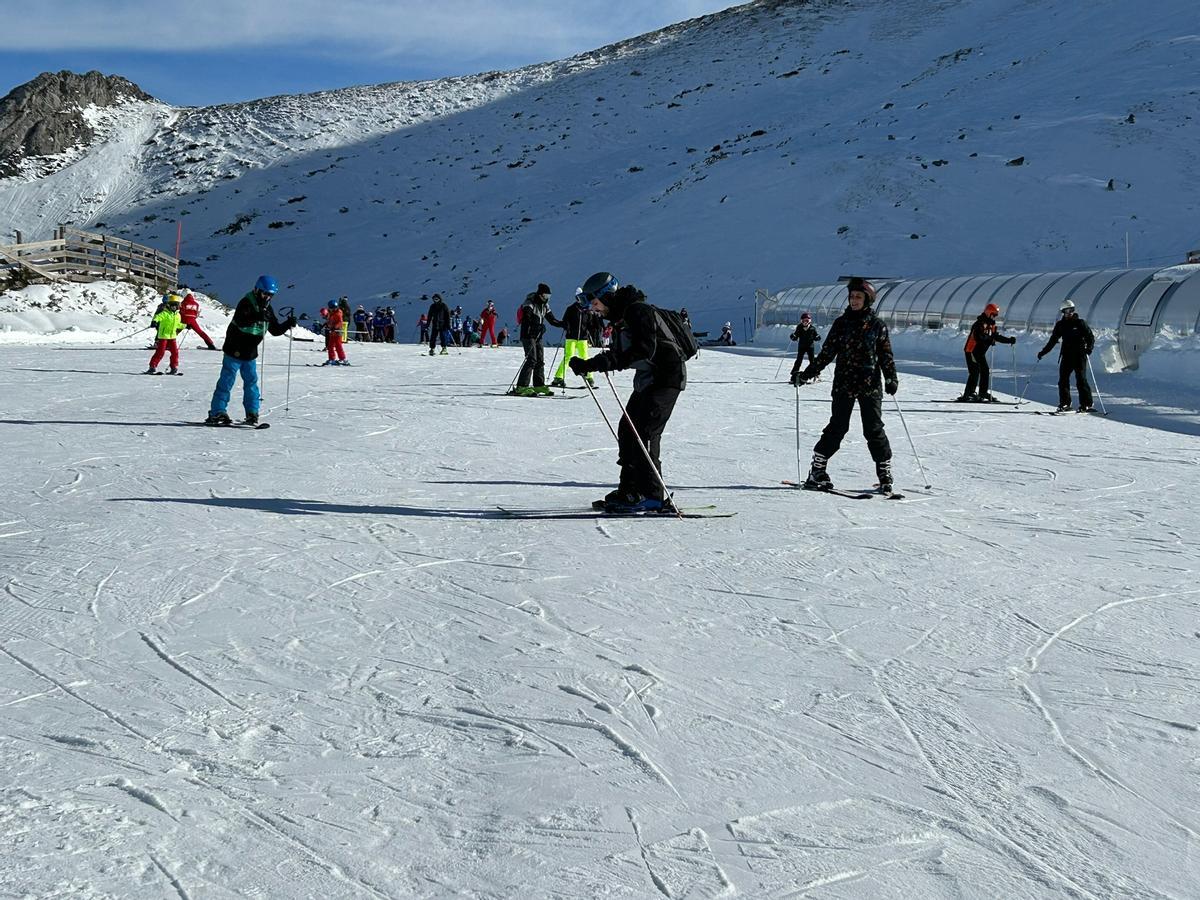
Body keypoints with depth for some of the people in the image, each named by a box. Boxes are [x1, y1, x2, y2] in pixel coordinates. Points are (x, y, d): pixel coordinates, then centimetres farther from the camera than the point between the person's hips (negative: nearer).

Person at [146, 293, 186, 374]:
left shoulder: (177, 315, 11)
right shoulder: (164, 313, -11)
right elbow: (157, 317, -28)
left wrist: (185, 326, 32)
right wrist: (154, 321, -48)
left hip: (172, 337, 6)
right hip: (163, 336, -6)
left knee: (175, 352, 2)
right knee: (160, 352, -7)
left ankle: (174, 368, 14)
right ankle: (152, 367, 0)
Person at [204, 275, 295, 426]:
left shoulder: (267, 310, 8)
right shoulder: (246, 303, -15)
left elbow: (275, 330, 13)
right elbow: (240, 321, -33)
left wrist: (288, 324, -4)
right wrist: (257, 317, -46)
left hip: (251, 354, 7)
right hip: (235, 351, -7)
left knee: (251, 382, 8)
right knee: (226, 382, -4)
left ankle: (252, 413, 16)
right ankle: (217, 413, -2)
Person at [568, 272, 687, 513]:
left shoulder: (638, 311, -18)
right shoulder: (620, 317, 14)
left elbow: (643, 351, -29)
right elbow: (618, 355, 19)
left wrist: (597, 363, -32)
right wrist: (588, 365, 7)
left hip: (665, 378, -10)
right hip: (647, 380, 10)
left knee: (643, 433, -16)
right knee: (627, 430, 9)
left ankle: (653, 496, -16)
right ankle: (630, 490, 15)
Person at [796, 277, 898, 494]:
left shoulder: (877, 324, 3)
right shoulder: (841, 323, 7)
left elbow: (886, 355, 5)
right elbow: (827, 352, 9)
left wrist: (891, 379, -7)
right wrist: (808, 373, 4)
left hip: (870, 386, -1)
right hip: (844, 384, 1)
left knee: (874, 429, 0)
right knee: (837, 427, -2)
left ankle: (885, 475, 9)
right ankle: (817, 471, 3)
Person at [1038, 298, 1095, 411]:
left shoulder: (1080, 323, -2)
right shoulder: (1060, 325, 10)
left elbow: (1090, 337, -3)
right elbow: (1053, 340, 18)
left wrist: (1088, 349, -20)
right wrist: (1043, 352, 15)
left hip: (1079, 356, -4)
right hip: (1066, 356, 4)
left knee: (1081, 381, -7)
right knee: (1063, 380, 1)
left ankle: (1086, 405, -2)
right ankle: (1064, 404, 11)